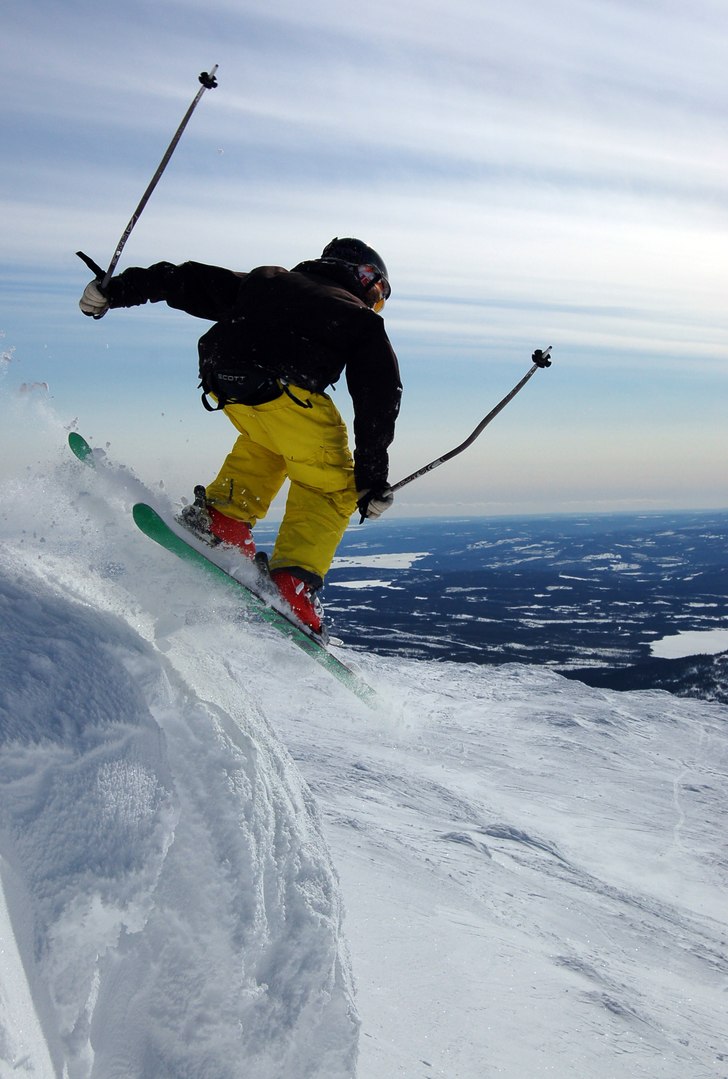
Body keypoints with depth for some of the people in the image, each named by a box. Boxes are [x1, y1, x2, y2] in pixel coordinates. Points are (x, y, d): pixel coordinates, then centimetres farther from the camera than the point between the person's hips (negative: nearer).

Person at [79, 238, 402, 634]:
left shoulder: (266, 280, 35)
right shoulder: (362, 320, 24)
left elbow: (192, 281, 32)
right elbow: (379, 398, 16)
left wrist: (115, 290, 36)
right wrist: (373, 476, 18)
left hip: (223, 379, 5)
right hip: (286, 389, -5)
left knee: (265, 441, 34)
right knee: (330, 487, 13)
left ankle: (221, 520, 16)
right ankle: (291, 587, -1)